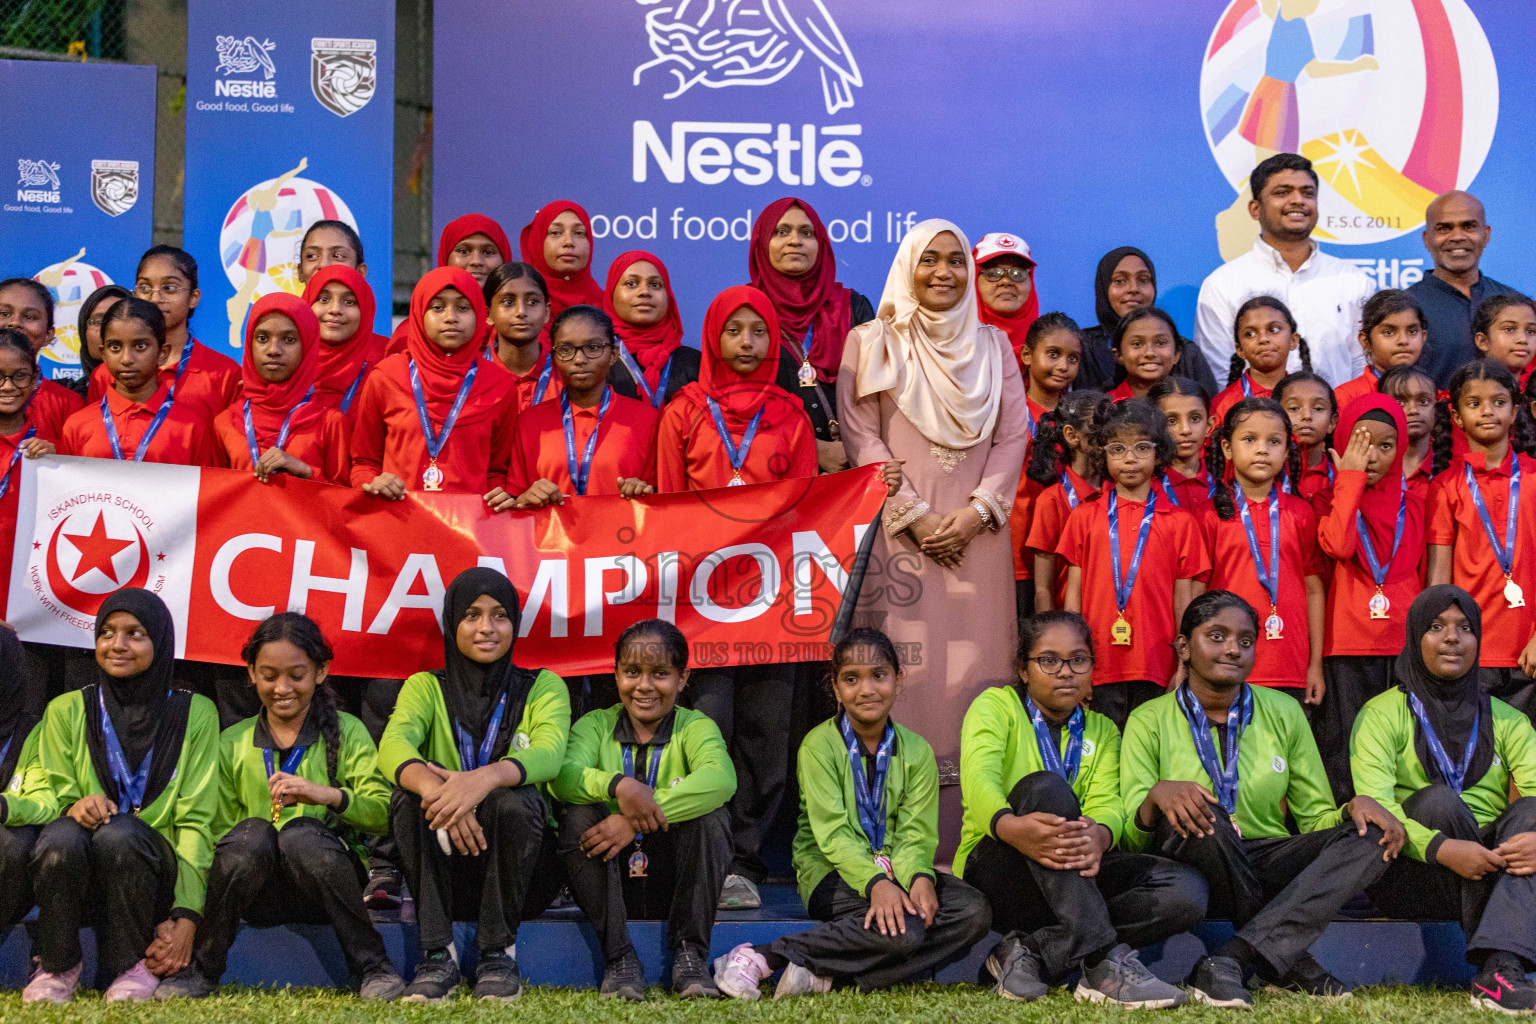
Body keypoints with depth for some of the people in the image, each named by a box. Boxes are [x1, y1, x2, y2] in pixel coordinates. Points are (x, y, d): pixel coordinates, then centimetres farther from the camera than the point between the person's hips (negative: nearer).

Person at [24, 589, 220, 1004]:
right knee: (61, 837, -33)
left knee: (120, 832, -34)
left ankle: (134, 965, -10)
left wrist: (186, 918, -13)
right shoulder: (66, 711, 10)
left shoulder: (195, 713, 7)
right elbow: (53, 801, 7)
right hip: (79, 881, 1)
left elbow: (196, 822, 0)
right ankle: (57, 966, -8)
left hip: (151, 878, -1)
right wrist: (75, 809, -20)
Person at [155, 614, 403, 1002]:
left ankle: (372, 967, -20)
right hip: (259, 894, 1)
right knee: (251, 832, -30)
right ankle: (200, 967, -13)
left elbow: (382, 815, -5)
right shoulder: (233, 743, 14)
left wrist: (329, 794, -23)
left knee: (302, 833, -33)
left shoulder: (347, 733, 8)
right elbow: (218, 830, 6)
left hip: (323, 886, -1)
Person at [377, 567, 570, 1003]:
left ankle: (499, 953, -16)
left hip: (515, 862, -1)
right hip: (443, 865, 1)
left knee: (513, 797, -31)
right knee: (415, 785, -27)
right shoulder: (426, 687, 6)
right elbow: (392, 746, -17)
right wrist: (433, 786, -42)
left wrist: (488, 777, -42)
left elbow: (549, 753, -19)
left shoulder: (542, 687, 4)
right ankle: (438, 955, -23)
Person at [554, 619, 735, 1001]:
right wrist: (617, 784, -41)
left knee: (710, 815, -26)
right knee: (578, 816, -25)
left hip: (674, 882, -1)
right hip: (612, 880, 1)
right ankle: (619, 958, -18)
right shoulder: (596, 725, 4)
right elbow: (563, 776, -19)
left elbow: (721, 779, -26)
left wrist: (638, 818, -37)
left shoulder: (694, 727, -1)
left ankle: (690, 955, -15)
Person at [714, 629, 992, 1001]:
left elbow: (914, 835, -3)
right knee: (901, 930, -33)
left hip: (895, 870, 5)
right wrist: (874, 883, -33)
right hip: (830, 872, -5)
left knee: (974, 912, -22)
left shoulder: (916, 751, 7)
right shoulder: (819, 744, -5)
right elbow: (833, 834, -15)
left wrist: (920, 878, -26)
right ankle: (762, 959, -28)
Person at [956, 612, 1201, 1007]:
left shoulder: (1102, 732, 15)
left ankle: (1029, 953, -22)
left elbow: (1106, 804, -6)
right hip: (996, 872, -4)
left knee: (1185, 892, -21)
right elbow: (978, 778, -19)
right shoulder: (996, 706, 2)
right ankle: (1105, 960, -41)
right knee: (1044, 786, -33)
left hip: (1074, 881, 5)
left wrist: (1099, 835, -33)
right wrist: (1009, 826, -44)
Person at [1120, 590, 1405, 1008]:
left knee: (1371, 836, -21)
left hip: (1269, 869, 4)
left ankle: (1227, 961, -32)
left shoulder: (1283, 713, 9)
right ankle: (1287, 961, -18)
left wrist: (1356, 805, -13)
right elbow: (1130, 839, -7)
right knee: (1198, 813, -35)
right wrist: (1157, 796, -30)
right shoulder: (1150, 722, 0)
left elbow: (1315, 818, 10)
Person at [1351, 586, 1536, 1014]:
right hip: (1410, 875, -3)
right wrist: (1440, 848, -32)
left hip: (1494, 873, 3)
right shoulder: (1382, 714, 1)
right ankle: (1501, 966, -29)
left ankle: (1499, 969, -42)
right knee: (1437, 798, -29)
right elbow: (1373, 804, -15)